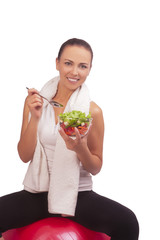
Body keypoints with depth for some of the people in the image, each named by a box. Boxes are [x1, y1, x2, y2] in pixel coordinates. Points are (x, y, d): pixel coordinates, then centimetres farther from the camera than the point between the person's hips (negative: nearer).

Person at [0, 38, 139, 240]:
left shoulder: (93, 111, -4)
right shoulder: (35, 101, 2)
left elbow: (95, 168, 3)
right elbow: (24, 156, 0)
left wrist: (80, 149, -19)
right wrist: (35, 118, -14)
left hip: (79, 194, -2)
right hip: (37, 194, 2)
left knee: (127, 222, -29)